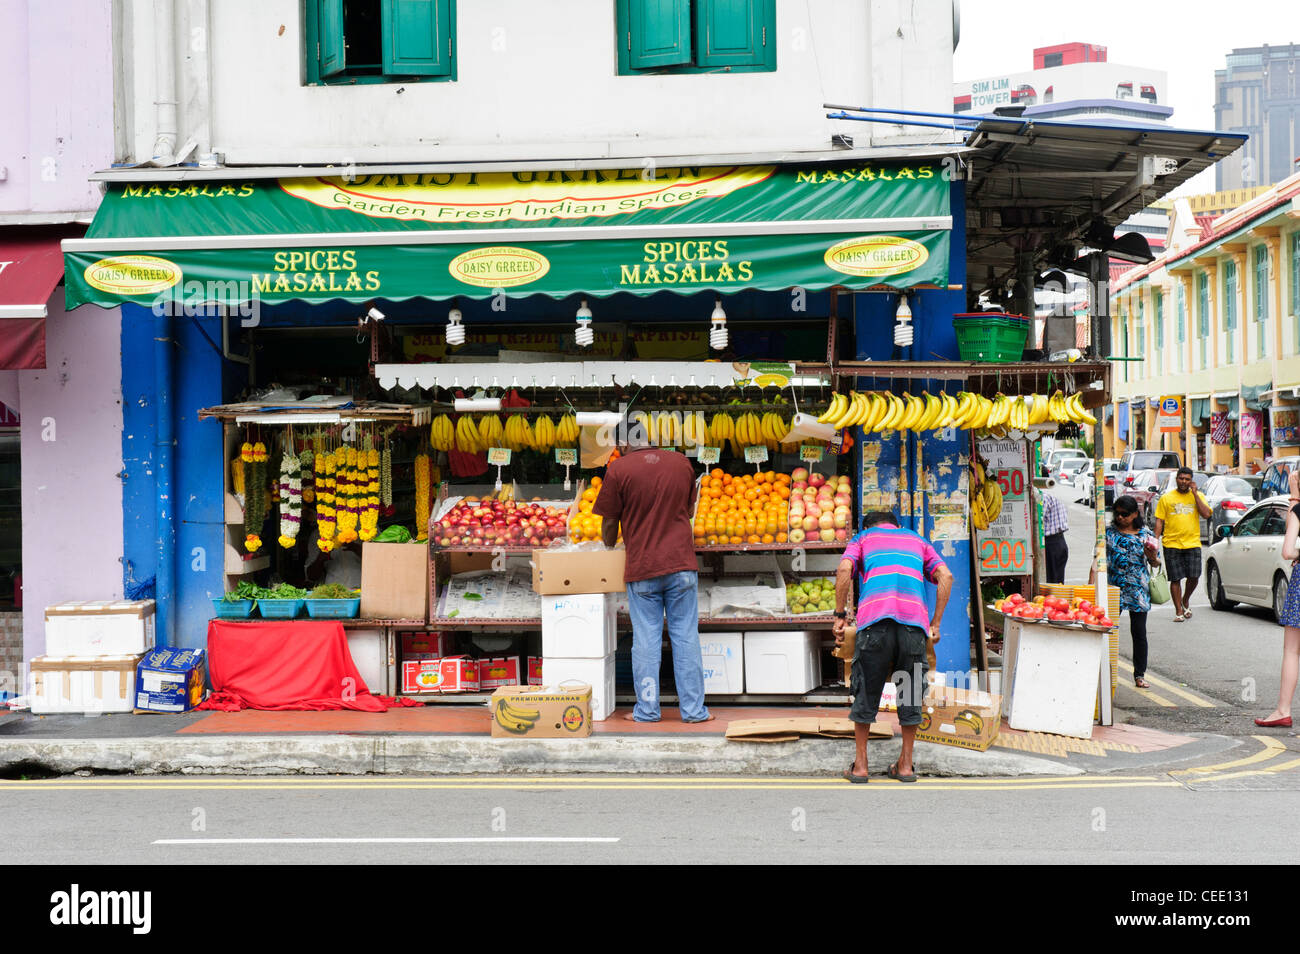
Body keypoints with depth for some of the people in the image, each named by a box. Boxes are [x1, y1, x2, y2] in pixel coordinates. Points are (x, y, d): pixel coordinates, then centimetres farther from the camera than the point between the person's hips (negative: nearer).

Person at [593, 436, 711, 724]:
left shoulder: (619, 469, -6)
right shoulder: (682, 463, 5)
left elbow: (609, 522, -2)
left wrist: (609, 545, 18)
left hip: (642, 569, -2)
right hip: (681, 564, 2)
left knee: (646, 641, 5)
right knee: (686, 638, 6)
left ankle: (646, 711, 10)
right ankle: (693, 709, 9)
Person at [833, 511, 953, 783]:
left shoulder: (863, 538, 25)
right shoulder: (917, 540, 31)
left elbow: (844, 570, 3)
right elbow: (945, 577, 15)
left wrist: (840, 615, 7)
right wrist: (935, 624, 15)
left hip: (874, 617, -1)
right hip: (915, 619, 2)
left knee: (866, 692, 7)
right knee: (911, 692, 12)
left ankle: (860, 764, 10)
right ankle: (906, 764, 16)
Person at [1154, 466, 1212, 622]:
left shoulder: (1198, 496, 9)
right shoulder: (1166, 498, 6)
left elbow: (1206, 514, -6)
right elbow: (1159, 521, 6)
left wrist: (1194, 493, -7)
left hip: (1192, 543, 1)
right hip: (1172, 544, -1)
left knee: (1193, 577, -5)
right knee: (1175, 579, 0)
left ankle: (1185, 600, 24)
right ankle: (1179, 611, 9)